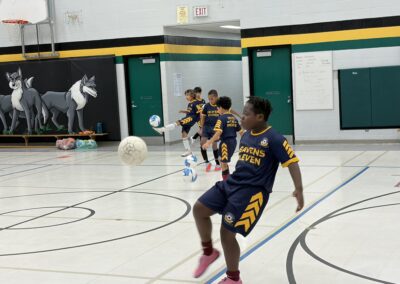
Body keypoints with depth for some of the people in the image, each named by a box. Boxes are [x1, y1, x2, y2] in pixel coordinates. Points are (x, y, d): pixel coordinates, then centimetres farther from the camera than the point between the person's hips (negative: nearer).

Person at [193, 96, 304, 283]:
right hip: (233, 183, 8)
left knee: (227, 233, -5)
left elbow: (292, 162, -16)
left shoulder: (274, 139, -13)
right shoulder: (245, 136, 11)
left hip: (253, 192, -8)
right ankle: (209, 252, 23)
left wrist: (298, 189, -25)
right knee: (199, 209, 2)